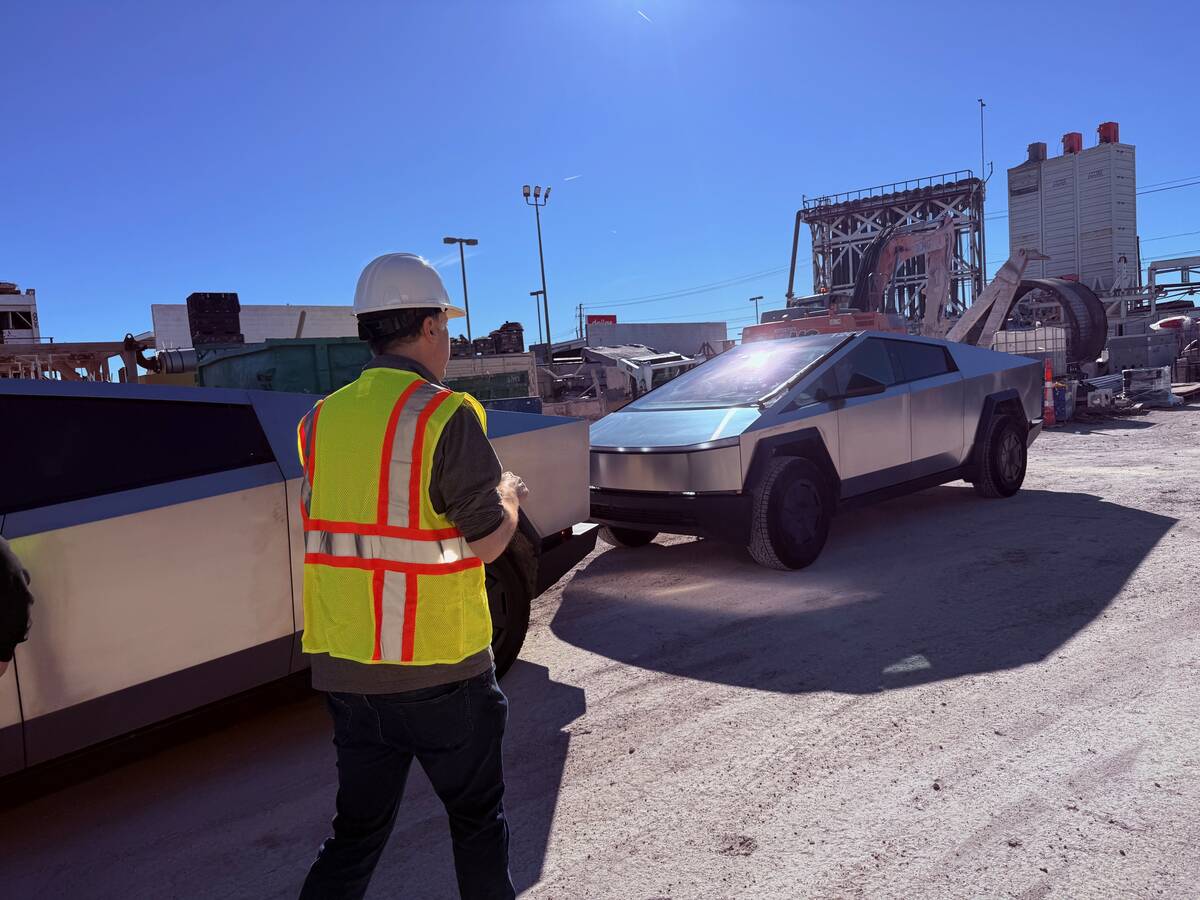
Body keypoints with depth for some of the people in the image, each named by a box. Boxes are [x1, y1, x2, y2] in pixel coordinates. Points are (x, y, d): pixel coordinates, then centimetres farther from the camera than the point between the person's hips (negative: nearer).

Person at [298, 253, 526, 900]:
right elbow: (487, 542, -13)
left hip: (343, 667, 6)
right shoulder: (446, 416, -16)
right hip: (436, 667, -5)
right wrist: (510, 496, 9)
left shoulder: (322, 419, 4)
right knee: (477, 816, 17)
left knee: (357, 829, 20)